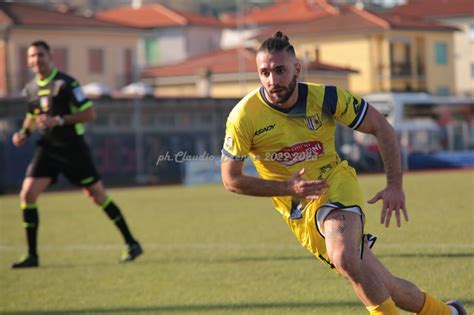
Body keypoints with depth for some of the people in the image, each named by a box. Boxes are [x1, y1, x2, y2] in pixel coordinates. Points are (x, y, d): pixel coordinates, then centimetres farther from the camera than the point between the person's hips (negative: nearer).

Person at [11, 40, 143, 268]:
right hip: (47, 149, 5)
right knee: (27, 194, -9)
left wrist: (59, 120, -22)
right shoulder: (30, 89, 8)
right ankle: (32, 255, 0)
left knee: (98, 196, 0)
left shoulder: (65, 83, -11)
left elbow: (90, 113, -13)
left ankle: (132, 244, 13)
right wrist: (24, 132, 5)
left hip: (73, 149, -5)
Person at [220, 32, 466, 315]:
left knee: (344, 259, -33)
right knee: (378, 285, 1)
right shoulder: (243, 118, -17)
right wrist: (287, 188, -20)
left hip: (336, 185, -1)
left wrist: (395, 186, -14)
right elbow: (231, 179, -8)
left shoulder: (325, 97, -15)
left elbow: (381, 127, -5)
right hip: (298, 209, 1)